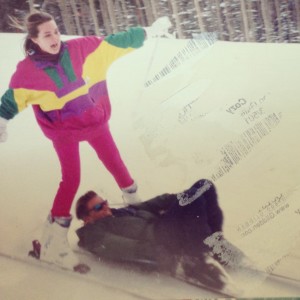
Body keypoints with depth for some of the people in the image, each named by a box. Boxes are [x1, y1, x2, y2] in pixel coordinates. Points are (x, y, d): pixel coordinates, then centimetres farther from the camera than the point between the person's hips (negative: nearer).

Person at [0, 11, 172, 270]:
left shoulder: (81, 48, -16)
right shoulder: (27, 71, -20)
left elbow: (115, 42, -10)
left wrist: (150, 31, -7)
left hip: (95, 121, 3)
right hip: (63, 131, -3)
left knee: (115, 164, 15)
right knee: (71, 179, -7)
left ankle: (134, 200, 43)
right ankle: (54, 240, 5)